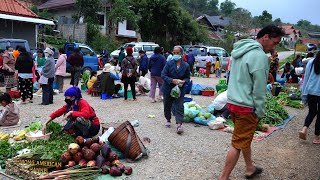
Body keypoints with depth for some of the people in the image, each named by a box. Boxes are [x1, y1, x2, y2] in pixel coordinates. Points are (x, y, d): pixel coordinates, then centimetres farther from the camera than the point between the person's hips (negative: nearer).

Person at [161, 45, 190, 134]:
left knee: (179, 107, -8)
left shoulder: (186, 66, -3)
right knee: (167, 106, 15)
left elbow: (187, 78, 5)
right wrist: (172, 80, -23)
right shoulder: (169, 63, -7)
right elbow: (163, 75, -10)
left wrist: (183, 81, -18)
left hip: (180, 90, -1)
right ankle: (168, 120, 38)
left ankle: (179, 125, -9)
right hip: (168, 89, 1)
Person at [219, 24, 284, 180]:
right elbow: (259, 90, -18)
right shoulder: (260, 56, -18)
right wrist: (260, 112, -8)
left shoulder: (240, 50, 10)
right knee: (238, 144, 1)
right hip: (246, 107, -9)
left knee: (245, 138, 23)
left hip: (232, 102, 9)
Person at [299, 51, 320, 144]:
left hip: (311, 92, 3)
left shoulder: (311, 62, 3)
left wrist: (304, 94, 9)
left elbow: (306, 78, 5)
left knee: (312, 112, 18)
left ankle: (304, 128, -5)